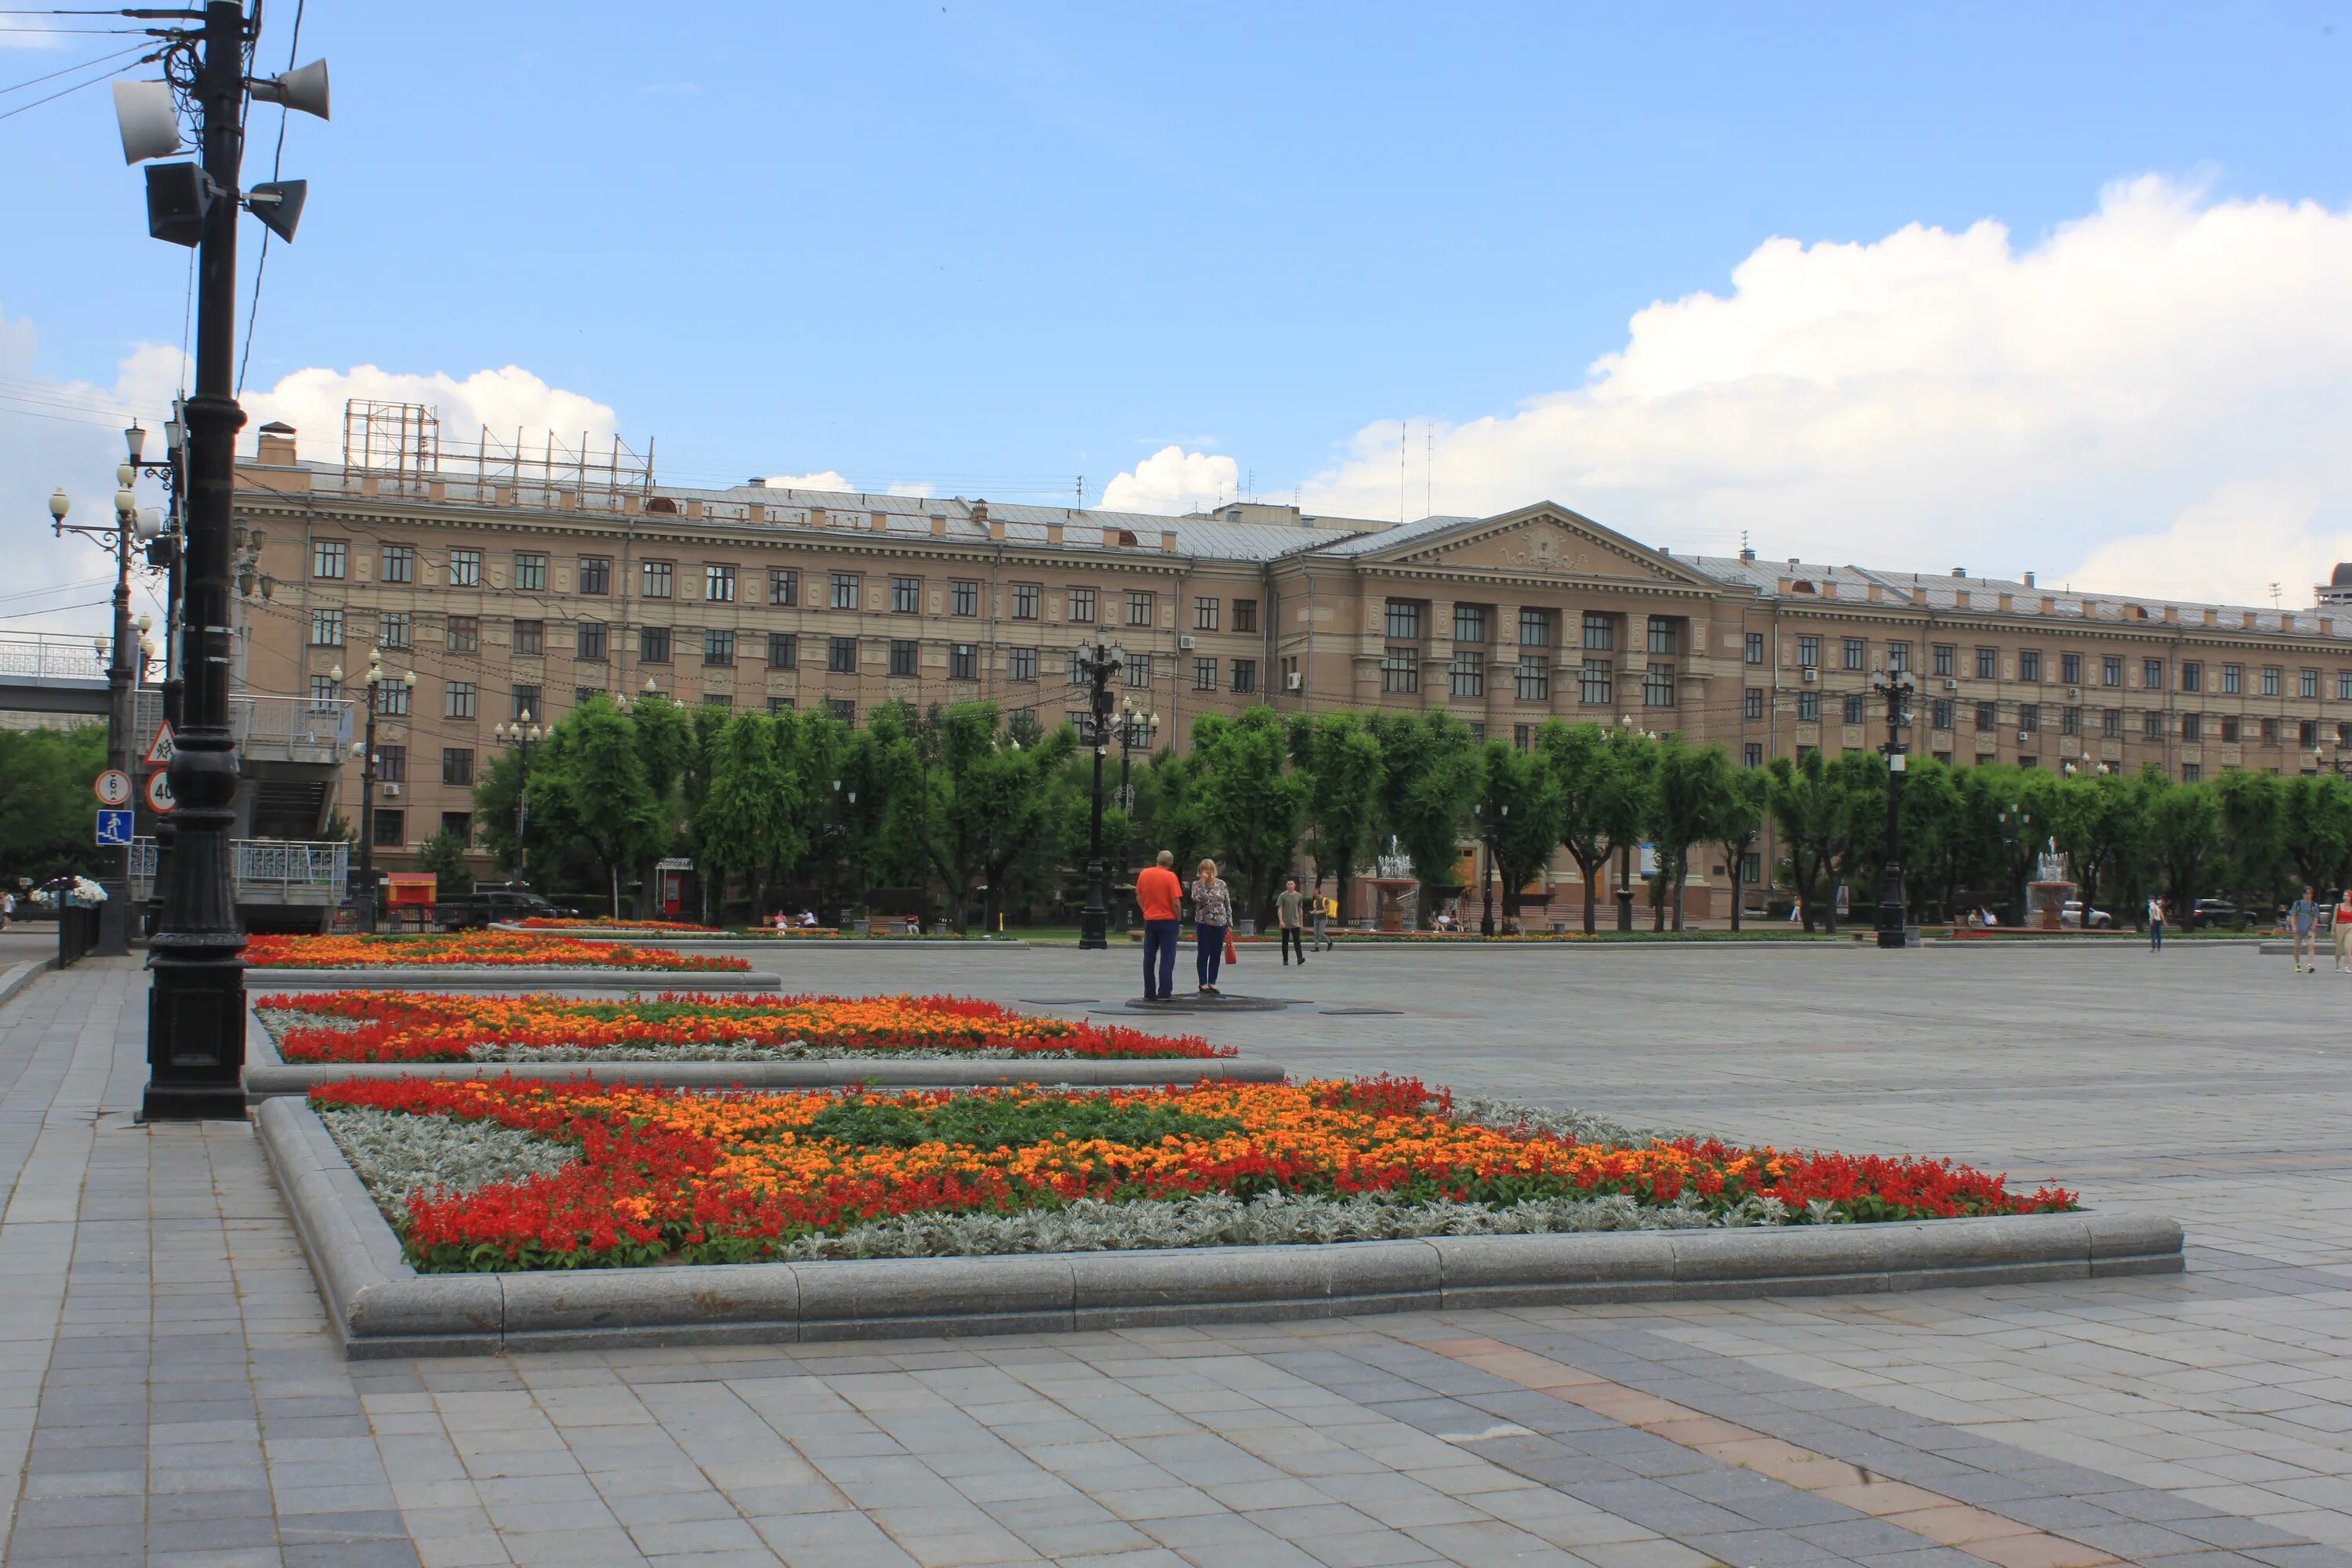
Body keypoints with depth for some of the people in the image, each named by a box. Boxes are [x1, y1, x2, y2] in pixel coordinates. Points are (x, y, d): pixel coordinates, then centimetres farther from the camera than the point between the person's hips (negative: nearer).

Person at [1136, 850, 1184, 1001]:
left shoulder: (1144, 874, 1)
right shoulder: (1170, 877, -14)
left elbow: (1139, 897, 8)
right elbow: (1176, 902, -16)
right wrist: (1178, 919, -2)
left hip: (1150, 921, 4)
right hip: (1168, 921, -4)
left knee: (1149, 958, 9)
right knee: (1167, 958, 1)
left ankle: (1149, 993, 10)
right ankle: (1164, 993, -3)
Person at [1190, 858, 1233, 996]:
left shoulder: (1221, 884, 5)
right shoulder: (1197, 884, 0)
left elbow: (1228, 904, 8)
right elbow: (1198, 898, -19)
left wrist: (1229, 923, 5)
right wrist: (1203, 882, -18)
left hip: (1220, 923, 2)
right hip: (1204, 923, -2)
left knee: (1216, 954, 5)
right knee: (1203, 953, 0)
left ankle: (1212, 983, 13)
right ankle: (1203, 984, 6)